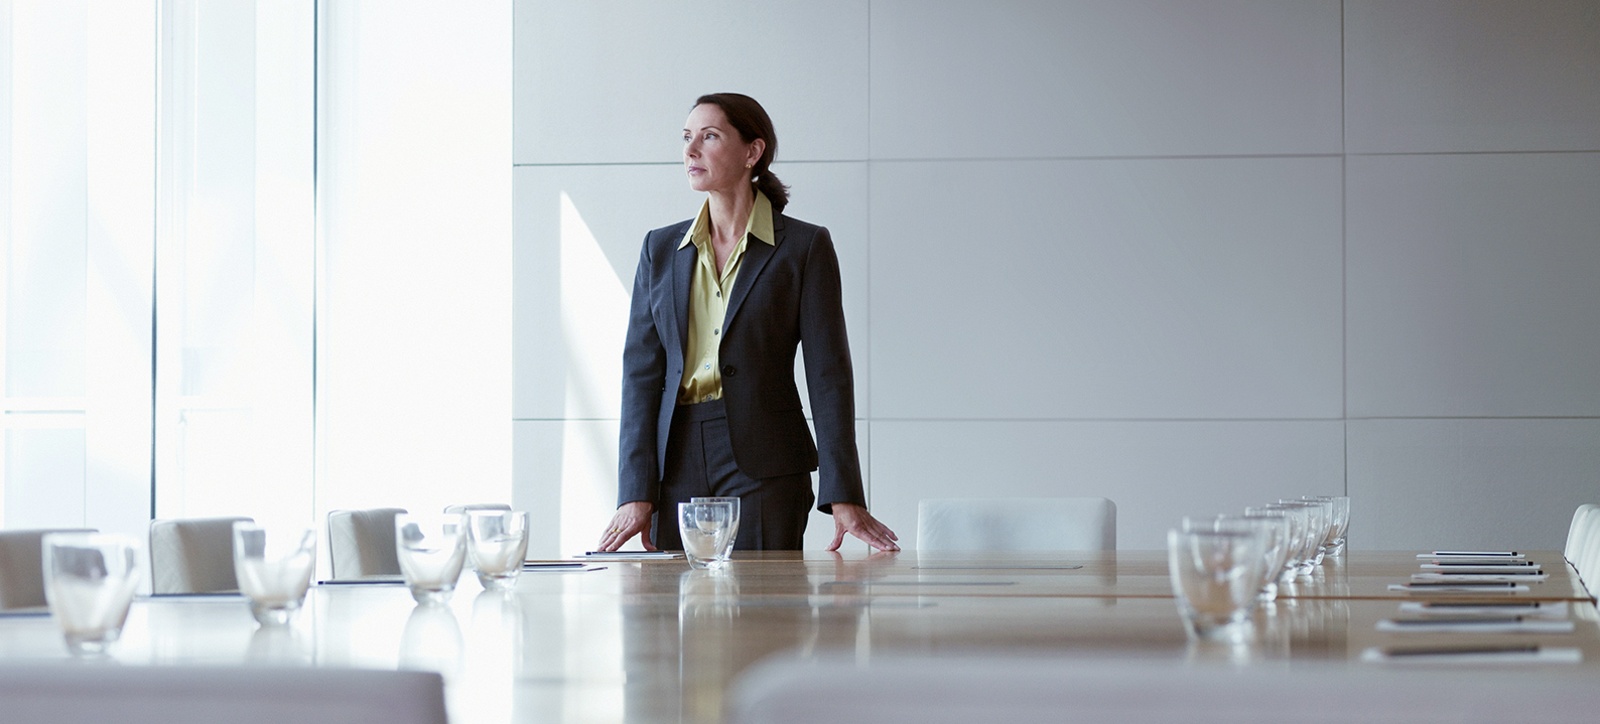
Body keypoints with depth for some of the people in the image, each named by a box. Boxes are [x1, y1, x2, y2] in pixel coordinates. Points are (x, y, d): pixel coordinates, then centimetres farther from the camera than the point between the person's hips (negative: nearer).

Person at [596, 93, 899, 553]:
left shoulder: (804, 246, 1)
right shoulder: (661, 248, 12)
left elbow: (828, 374, -3)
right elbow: (641, 370, 7)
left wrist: (844, 498, -11)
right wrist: (637, 494, -4)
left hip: (764, 466, -3)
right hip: (677, 460, 3)